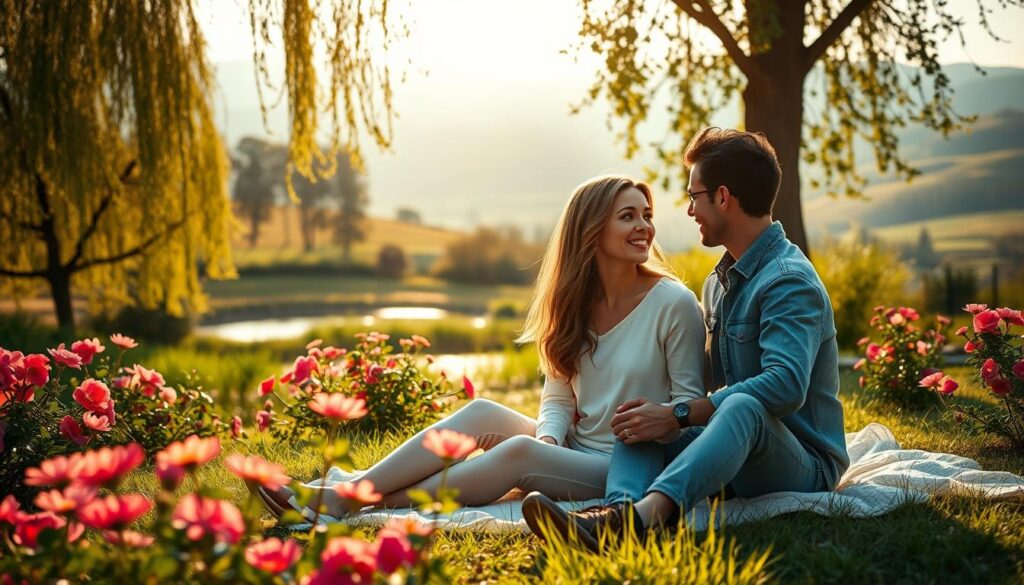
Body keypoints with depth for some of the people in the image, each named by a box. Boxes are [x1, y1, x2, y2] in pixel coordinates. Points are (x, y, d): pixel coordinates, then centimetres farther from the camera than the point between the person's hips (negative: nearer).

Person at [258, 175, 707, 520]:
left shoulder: (674, 303, -8)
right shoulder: (573, 304, 8)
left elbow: (691, 402, -5)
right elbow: (558, 397, 6)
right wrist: (548, 438, -15)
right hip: (572, 451, 6)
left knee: (519, 451, -30)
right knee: (482, 413, -16)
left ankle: (372, 505, -28)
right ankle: (340, 494, -23)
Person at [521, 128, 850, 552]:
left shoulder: (790, 282, -14)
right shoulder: (718, 282, 15)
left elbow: (785, 385, -29)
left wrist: (677, 416, -27)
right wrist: (659, 413, -3)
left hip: (804, 466, -8)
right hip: (734, 456, 8)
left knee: (742, 407, -37)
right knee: (639, 419, -11)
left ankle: (644, 515, -60)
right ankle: (621, 508, -43)